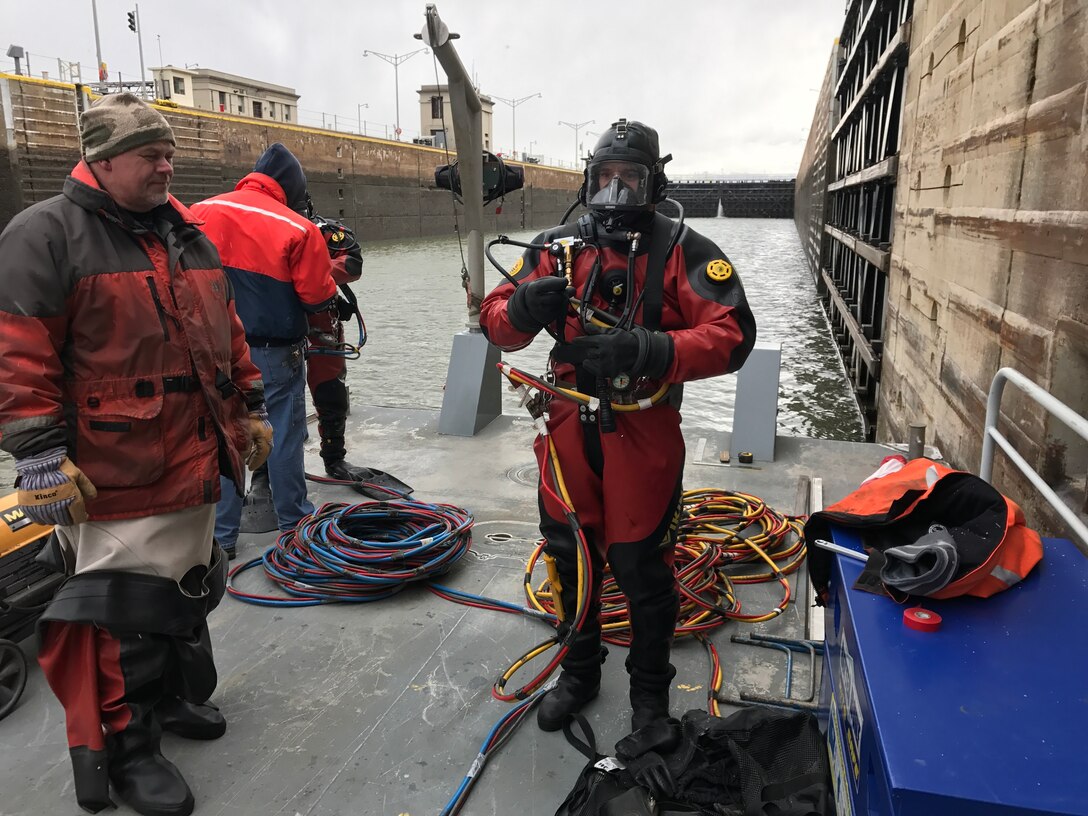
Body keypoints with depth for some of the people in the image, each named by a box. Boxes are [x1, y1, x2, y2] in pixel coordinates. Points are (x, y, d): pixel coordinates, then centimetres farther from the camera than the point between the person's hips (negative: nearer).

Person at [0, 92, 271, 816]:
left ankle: (176, 696, 42)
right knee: (124, 610, 3)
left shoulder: (190, 236, 14)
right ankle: (124, 746, 23)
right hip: (116, 477, -7)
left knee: (188, 589, 20)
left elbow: (227, 330, 19)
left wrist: (251, 408, 17)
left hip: (197, 460, 8)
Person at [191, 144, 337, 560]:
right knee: (284, 435, 11)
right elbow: (319, 298, -11)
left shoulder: (200, 213, -1)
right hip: (275, 353, -3)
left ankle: (220, 536, 18)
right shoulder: (297, 229, -14)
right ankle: (293, 522, 25)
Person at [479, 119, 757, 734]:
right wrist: (525, 307, -20)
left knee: (643, 570, 7)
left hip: (644, 434, -4)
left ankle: (650, 691, 34)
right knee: (571, 557, 17)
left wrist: (644, 350, -29)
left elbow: (732, 336, -16)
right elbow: (496, 321, 4)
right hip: (570, 427, 4)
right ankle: (580, 674, 41)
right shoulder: (558, 247, 6)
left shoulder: (684, 253, -5)